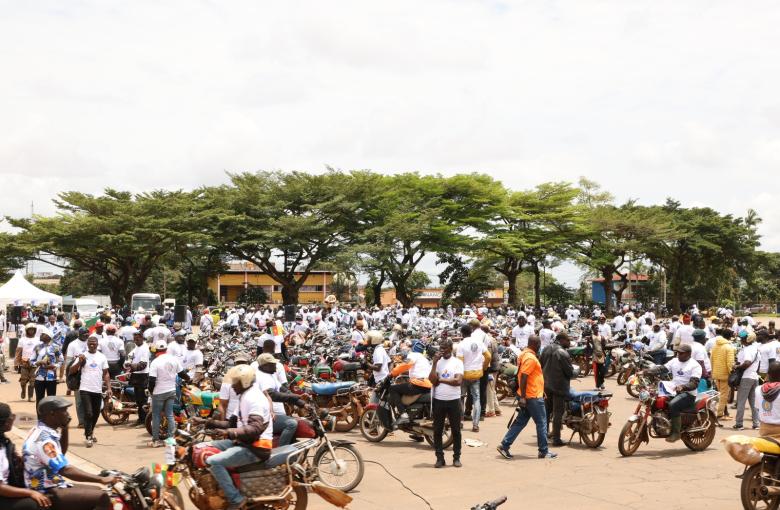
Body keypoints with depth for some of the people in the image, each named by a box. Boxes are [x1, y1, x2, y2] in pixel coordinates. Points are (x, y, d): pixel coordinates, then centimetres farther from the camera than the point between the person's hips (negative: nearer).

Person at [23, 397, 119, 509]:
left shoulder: (40, 431, 8)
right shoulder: (44, 439, -23)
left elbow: (61, 453, 23)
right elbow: (66, 471, -30)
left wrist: (64, 428, 8)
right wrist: (102, 480, -30)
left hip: (50, 488, 10)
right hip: (47, 495, -10)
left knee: (98, 491, 18)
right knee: (102, 498, -18)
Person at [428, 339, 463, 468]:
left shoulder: (457, 362, -2)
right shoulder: (437, 362, 5)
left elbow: (458, 381, -15)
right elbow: (432, 380, -7)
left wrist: (441, 380, -10)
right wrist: (435, 363, -12)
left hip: (454, 400, -2)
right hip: (438, 400, 2)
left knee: (456, 430, 5)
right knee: (437, 430, 5)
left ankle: (456, 457, 14)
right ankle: (439, 458, 12)